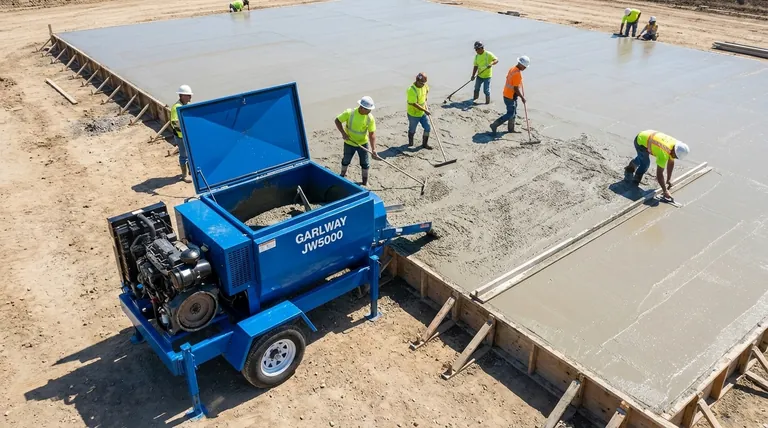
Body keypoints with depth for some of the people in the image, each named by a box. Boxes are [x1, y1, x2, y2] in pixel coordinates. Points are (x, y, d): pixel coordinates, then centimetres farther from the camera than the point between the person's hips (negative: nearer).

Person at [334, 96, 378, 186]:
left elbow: (372, 134, -16)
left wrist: (373, 149, -21)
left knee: (365, 163, 9)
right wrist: (343, 133, -25)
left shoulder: (370, 118, -20)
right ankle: (342, 175, 48)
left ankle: (365, 182, 29)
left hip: (363, 143, 0)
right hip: (349, 143, 0)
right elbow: (337, 121, -14)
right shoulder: (349, 113, -24)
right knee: (346, 161, 21)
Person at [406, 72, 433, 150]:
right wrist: (425, 110, -28)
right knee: (412, 130, 13)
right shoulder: (412, 90, -30)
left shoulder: (425, 86, -6)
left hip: (423, 113, 6)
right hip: (413, 114, -6)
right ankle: (410, 142, 39)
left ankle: (424, 144, 20)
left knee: (428, 128, 5)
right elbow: (414, 104, -30)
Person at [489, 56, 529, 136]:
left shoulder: (512, 69, 6)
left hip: (507, 94, 10)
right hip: (510, 97, -10)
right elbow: (516, 88, -25)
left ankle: (511, 129, 27)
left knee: (514, 113, 18)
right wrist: (522, 97, -14)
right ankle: (494, 125, -4)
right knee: (510, 114, -4)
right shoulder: (517, 73, -24)